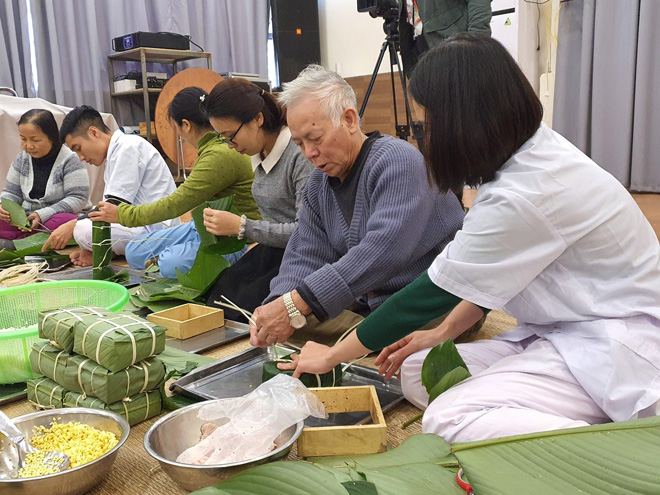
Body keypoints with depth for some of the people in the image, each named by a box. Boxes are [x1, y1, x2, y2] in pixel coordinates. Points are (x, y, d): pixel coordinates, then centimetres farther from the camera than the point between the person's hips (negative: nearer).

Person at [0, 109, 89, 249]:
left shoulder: (69, 160, -11)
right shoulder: (22, 159, 7)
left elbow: (78, 198, -16)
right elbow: (11, 193, 14)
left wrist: (42, 215, -24)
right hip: (27, 219, 5)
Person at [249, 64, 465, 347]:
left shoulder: (397, 162, -16)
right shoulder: (319, 184, 10)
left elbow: (385, 250, -29)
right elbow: (304, 256, 7)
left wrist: (296, 303, -32)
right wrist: (278, 305, -15)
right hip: (369, 305, 8)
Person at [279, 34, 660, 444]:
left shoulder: (524, 196, -26)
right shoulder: (539, 148, 2)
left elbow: (432, 293, -18)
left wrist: (331, 356, -6)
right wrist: (443, 331, 7)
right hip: (569, 329, 10)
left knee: (449, 419, -24)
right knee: (419, 372, 0)